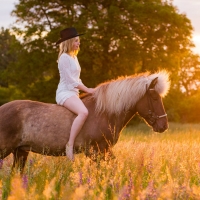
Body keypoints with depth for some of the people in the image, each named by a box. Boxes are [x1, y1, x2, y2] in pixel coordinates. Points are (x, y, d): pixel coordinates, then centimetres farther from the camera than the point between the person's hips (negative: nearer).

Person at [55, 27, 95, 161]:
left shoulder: (74, 57, 20)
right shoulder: (64, 57, -9)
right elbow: (70, 79, -14)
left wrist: (86, 89, 8)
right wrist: (87, 89, -12)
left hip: (74, 93, 10)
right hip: (65, 93, -10)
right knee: (83, 112, -35)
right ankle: (70, 145, -32)